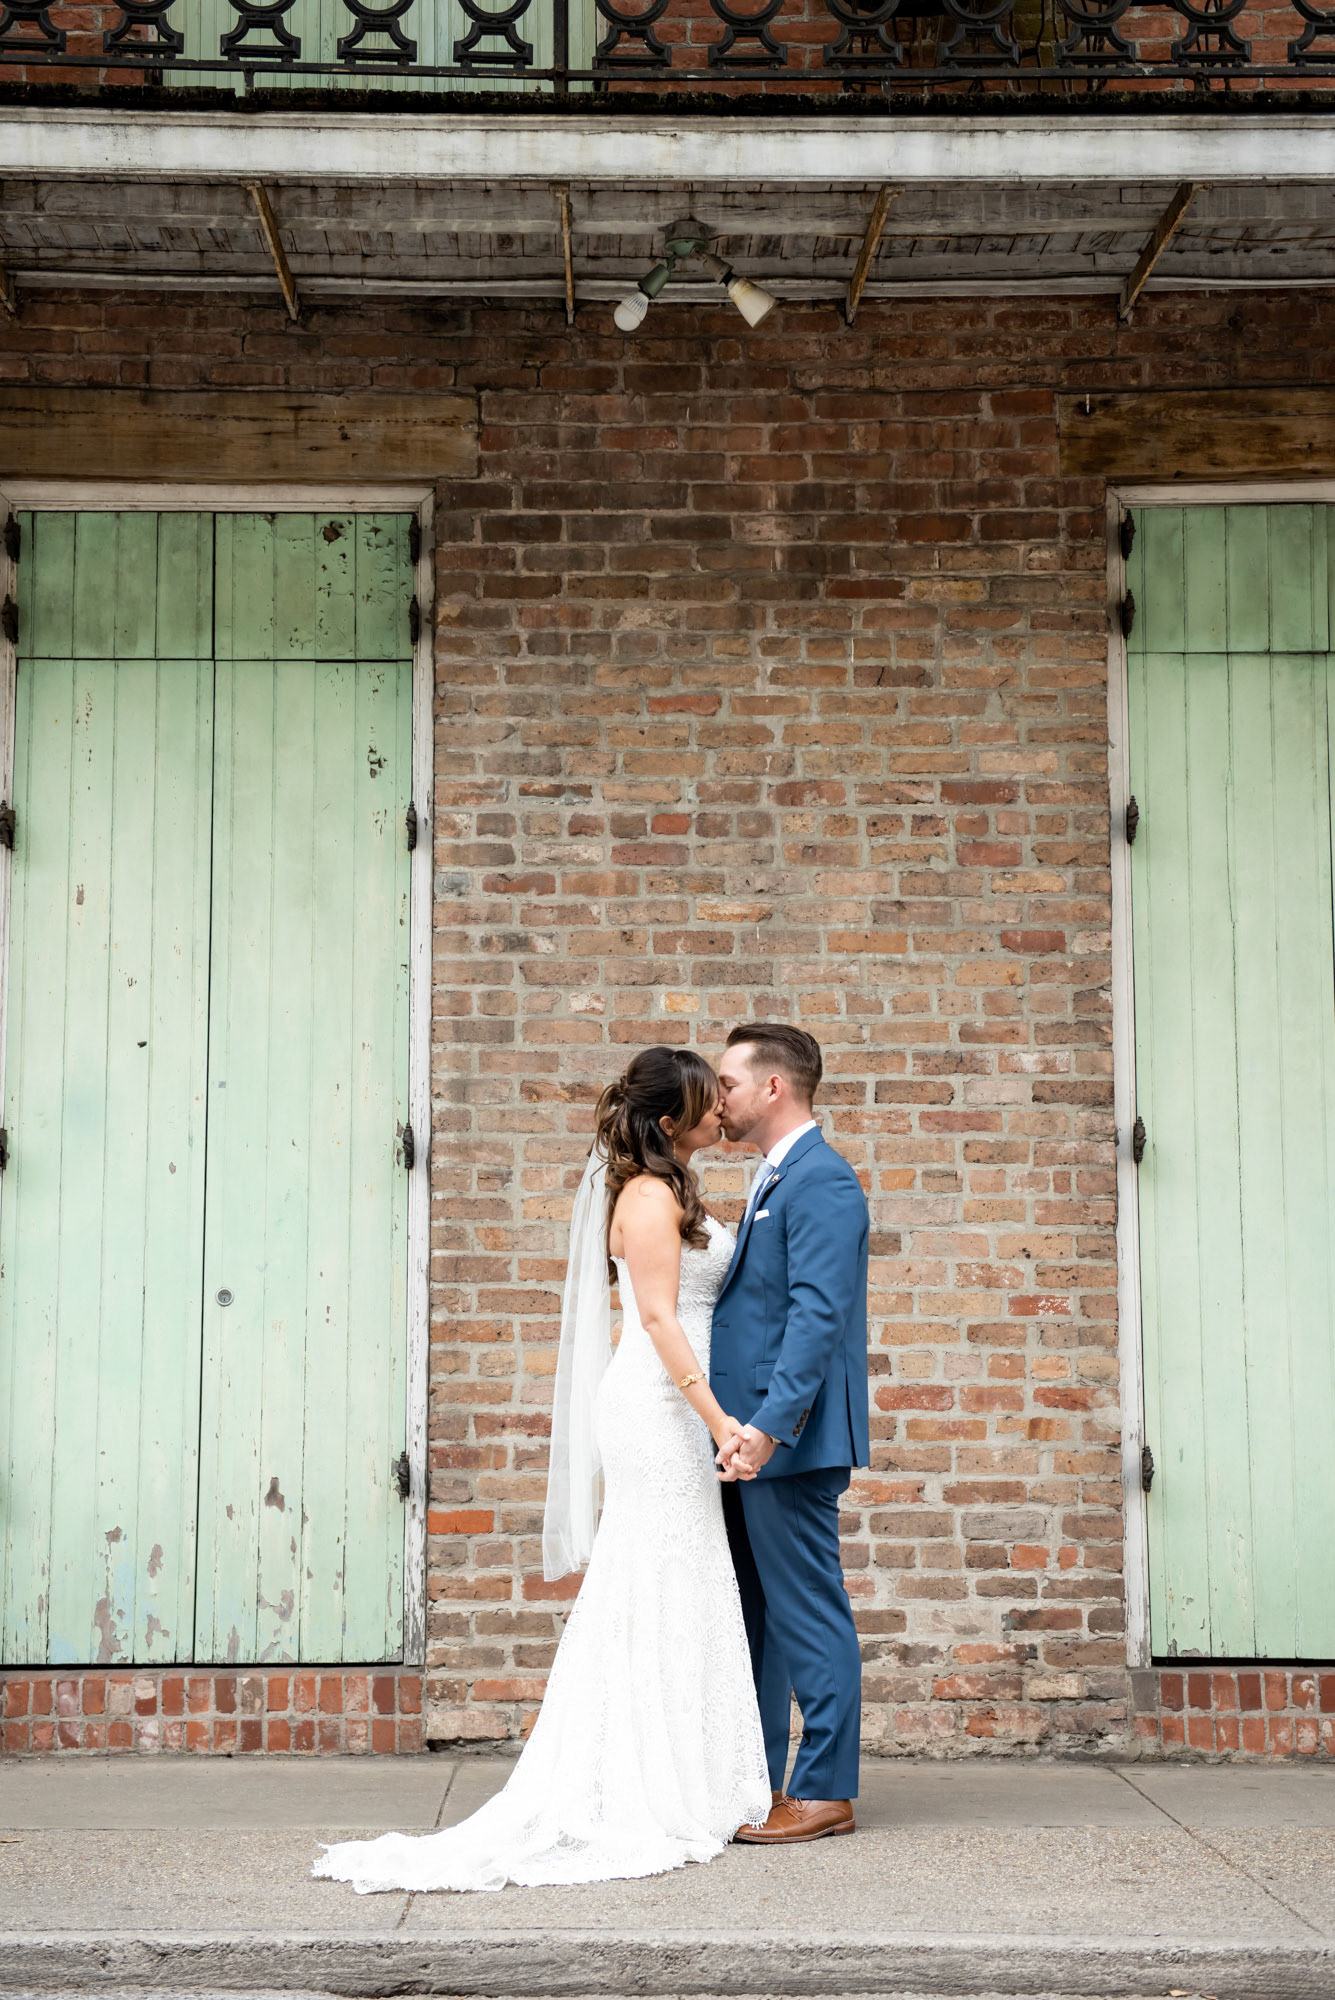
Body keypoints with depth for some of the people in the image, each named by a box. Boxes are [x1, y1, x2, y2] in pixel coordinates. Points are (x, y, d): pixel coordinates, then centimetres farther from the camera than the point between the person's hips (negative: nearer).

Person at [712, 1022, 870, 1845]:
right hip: (754, 1439, 10)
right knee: (751, 1612, 15)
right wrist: (739, 1426, 17)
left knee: (809, 1613, -3)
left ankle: (825, 1792, 5)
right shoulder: (775, 1180, 18)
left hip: (791, 1442, -10)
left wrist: (767, 1425, -27)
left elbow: (817, 1316, -22)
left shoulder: (821, 1180, -14)